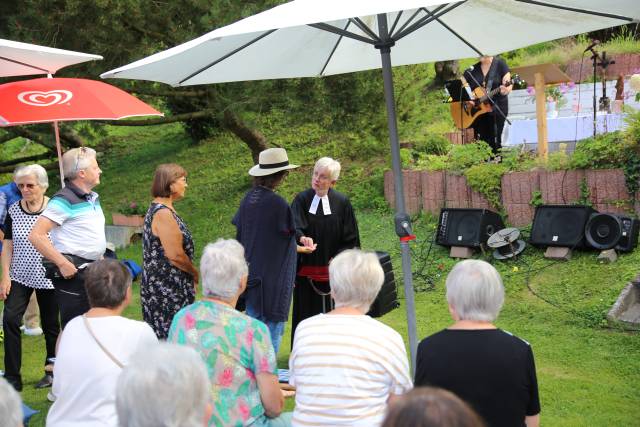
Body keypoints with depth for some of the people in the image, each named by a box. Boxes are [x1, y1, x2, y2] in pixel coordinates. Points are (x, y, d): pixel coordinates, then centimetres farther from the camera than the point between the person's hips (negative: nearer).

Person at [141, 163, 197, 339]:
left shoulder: (157, 209, 13)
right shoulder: (163, 214, -19)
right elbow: (176, 255, -22)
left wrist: (191, 274, 12)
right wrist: (195, 274, -6)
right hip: (167, 289, -10)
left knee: (163, 337, 14)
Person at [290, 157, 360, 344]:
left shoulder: (342, 203, -1)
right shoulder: (301, 200, -2)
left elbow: (350, 238, 2)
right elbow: (294, 226, -17)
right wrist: (302, 238, -38)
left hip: (332, 270, 0)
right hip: (306, 270, 0)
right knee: (306, 312, 6)